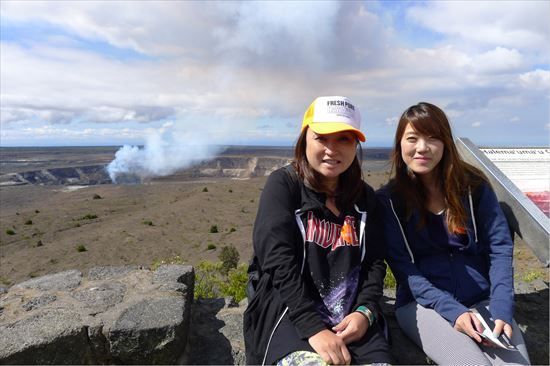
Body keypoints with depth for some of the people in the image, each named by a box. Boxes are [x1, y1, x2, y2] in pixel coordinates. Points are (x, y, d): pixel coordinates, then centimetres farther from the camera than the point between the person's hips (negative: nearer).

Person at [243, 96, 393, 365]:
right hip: (289, 311, -4)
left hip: (351, 314, 4)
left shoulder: (365, 197, 10)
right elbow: (279, 263, -14)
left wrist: (365, 312, -9)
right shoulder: (283, 184, -5)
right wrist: (314, 328, -19)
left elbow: (374, 262, 8)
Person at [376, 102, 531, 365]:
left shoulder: (473, 186, 2)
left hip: (482, 300, 2)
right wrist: (453, 311, -18)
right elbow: (403, 267, -7)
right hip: (422, 303, -2)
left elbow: (499, 249, 0)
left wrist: (501, 311, -13)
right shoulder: (388, 200, -4)